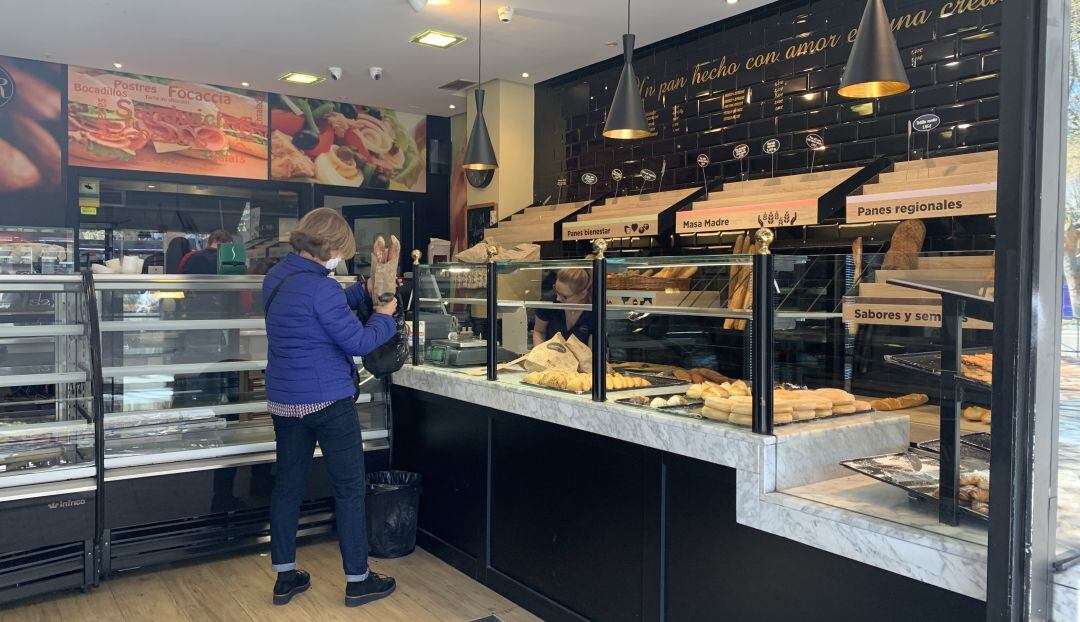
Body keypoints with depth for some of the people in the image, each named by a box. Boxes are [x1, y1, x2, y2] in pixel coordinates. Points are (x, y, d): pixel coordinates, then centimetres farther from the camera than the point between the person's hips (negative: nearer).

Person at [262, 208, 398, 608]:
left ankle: (285, 577, 24)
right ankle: (358, 580, 14)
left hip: (284, 401, 8)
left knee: (288, 485, 15)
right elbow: (358, 342, -16)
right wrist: (384, 316, 0)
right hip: (328, 401, -8)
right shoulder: (320, 288, -21)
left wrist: (365, 292, 13)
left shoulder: (276, 276, 7)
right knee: (349, 489, 4)